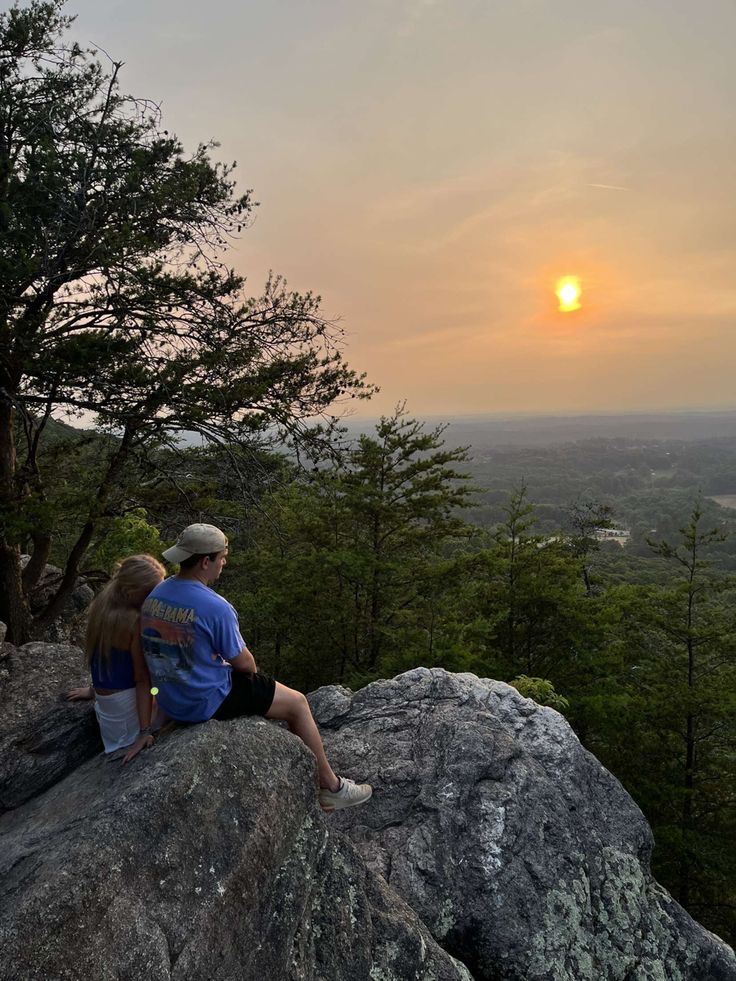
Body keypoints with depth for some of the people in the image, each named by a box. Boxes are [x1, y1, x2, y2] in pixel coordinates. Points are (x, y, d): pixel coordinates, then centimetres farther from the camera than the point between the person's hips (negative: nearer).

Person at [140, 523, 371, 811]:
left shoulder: (154, 596, -2)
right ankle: (330, 787, 20)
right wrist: (250, 668, 8)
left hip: (170, 699, 9)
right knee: (297, 703, 7)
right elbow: (244, 664, -15)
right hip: (208, 702, -9)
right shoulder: (214, 607, -27)